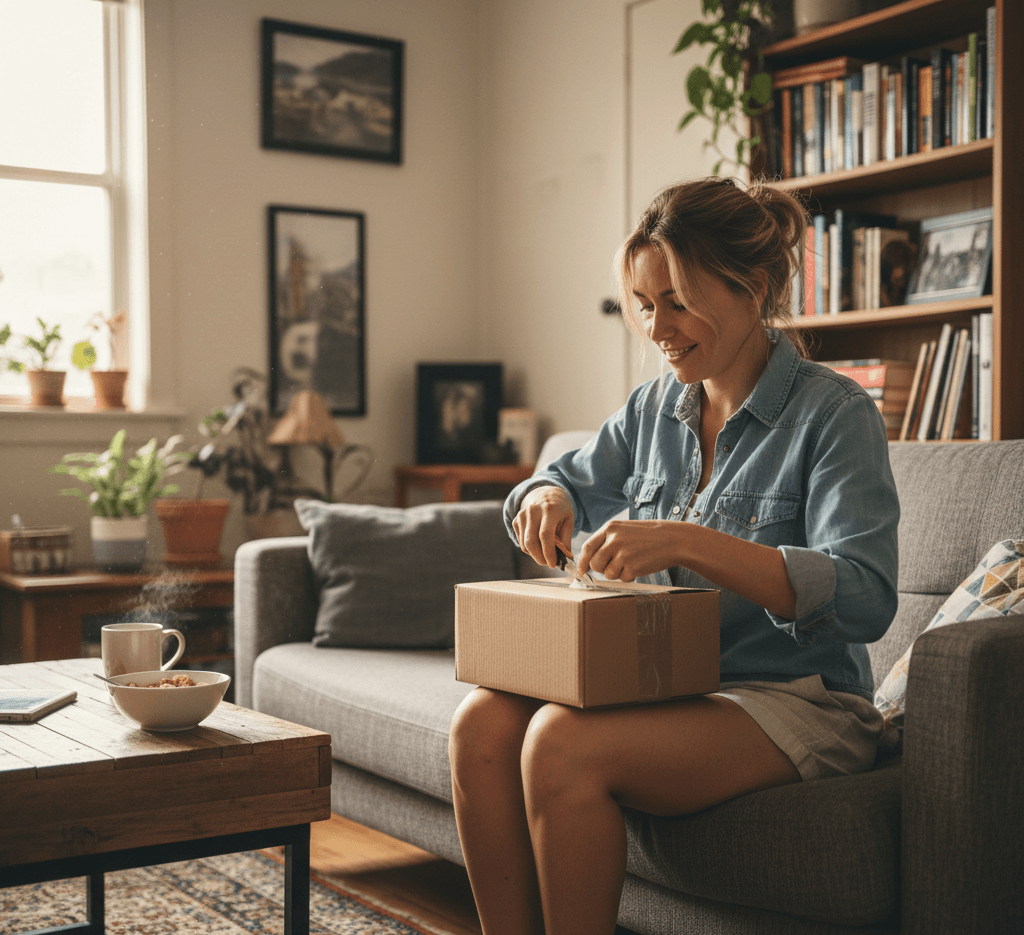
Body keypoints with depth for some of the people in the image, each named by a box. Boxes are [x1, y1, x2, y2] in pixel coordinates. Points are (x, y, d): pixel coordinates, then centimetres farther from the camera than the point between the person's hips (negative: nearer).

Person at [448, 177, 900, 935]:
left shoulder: (835, 413, -10)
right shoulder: (657, 407, 9)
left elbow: (865, 599, -22)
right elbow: (567, 486, 23)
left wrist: (687, 541, -32)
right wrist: (545, 500, -4)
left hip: (799, 702, -6)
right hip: (667, 687, 6)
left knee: (562, 742, -29)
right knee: (482, 723, -19)